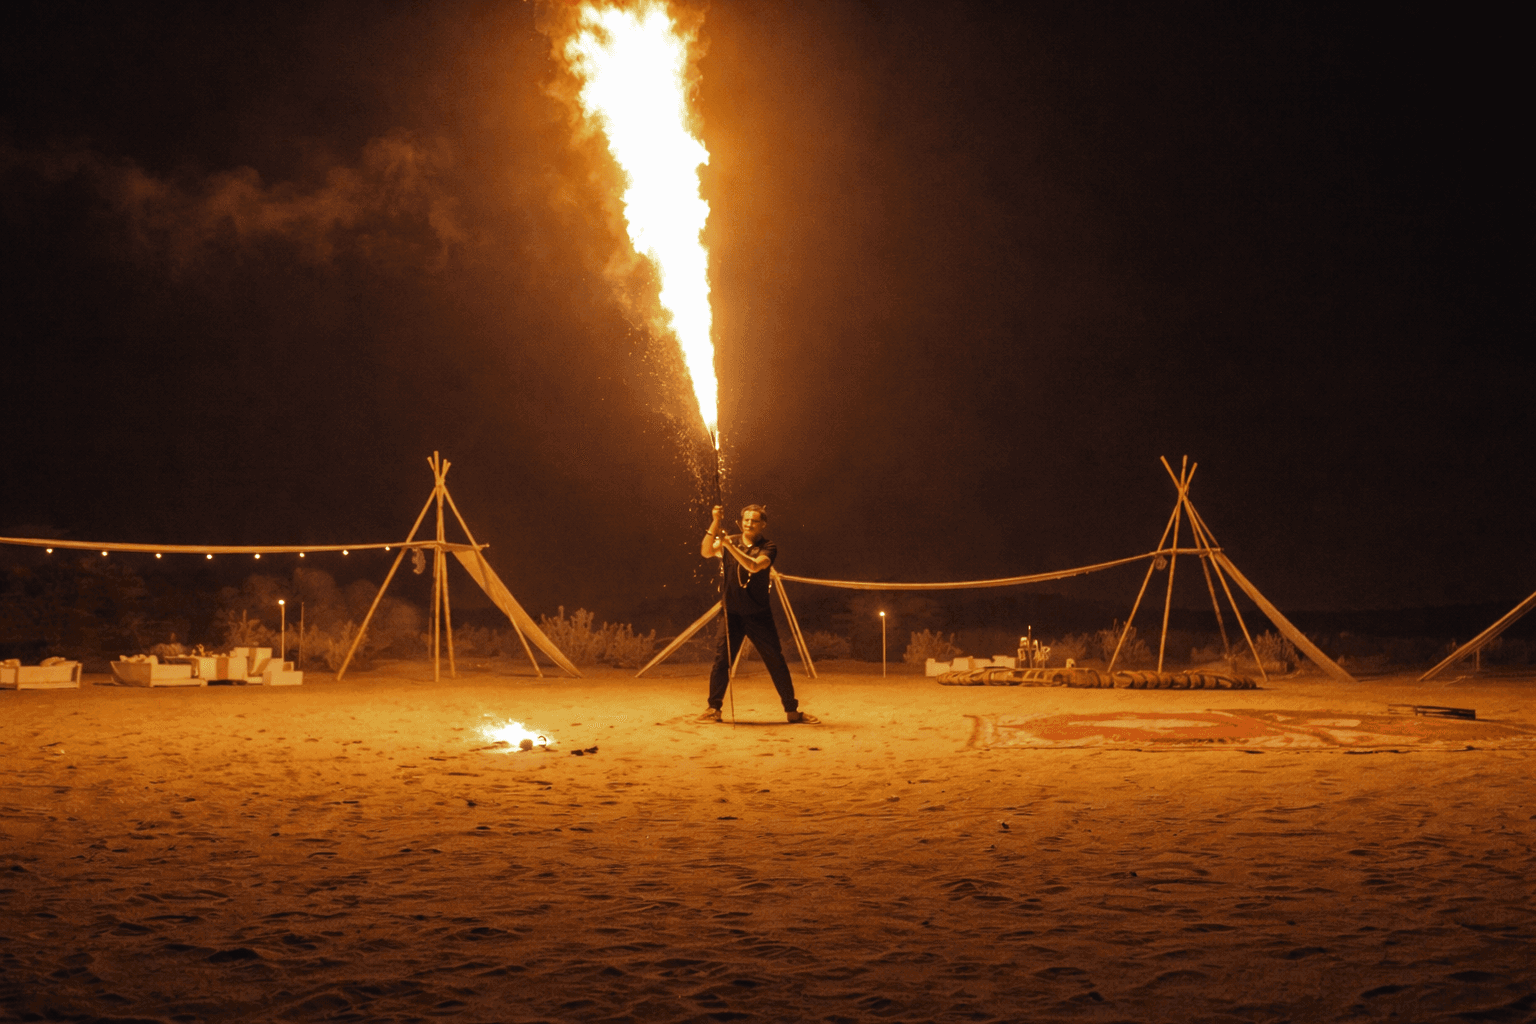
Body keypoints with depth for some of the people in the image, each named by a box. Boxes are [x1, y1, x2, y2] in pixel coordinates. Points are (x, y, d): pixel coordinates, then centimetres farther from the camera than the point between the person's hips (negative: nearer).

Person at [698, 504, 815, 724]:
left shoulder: (768, 547, -4)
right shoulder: (729, 542, 3)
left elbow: (754, 566, -23)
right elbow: (706, 552, -15)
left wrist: (729, 545, -30)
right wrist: (715, 524, -25)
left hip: (759, 615, -1)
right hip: (732, 613, 1)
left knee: (776, 661, 3)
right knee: (721, 659, -9)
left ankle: (792, 710, 12)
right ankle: (713, 708, 1)